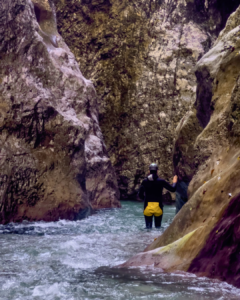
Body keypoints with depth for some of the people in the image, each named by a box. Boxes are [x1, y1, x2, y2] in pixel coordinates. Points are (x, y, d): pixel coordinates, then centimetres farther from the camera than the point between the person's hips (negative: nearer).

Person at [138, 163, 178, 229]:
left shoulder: (145, 181, 0)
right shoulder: (161, 181, -4)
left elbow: (140, 195, 3)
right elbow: (173, 189, 1)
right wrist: (174, 182, 22)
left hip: (147, 207, 1)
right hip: (158, 207, -1)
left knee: (148, 227, 7)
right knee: (158, 227, 10)